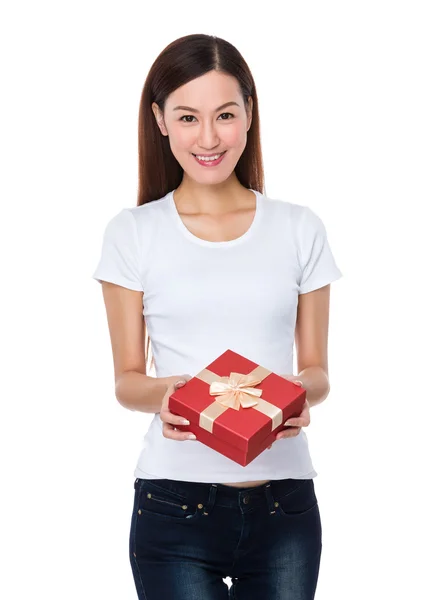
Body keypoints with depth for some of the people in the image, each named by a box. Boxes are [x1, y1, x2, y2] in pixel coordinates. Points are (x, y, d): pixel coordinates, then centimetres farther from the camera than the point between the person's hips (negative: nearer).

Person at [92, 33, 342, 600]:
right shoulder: (133, 233, 1)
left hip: (284, 505, 2)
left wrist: (300, 393, -14)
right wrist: (164, 393, -18)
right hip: (173, 505, -1)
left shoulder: (300, 229, 5)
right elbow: (127, 379, 4)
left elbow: (317, 369, 9)